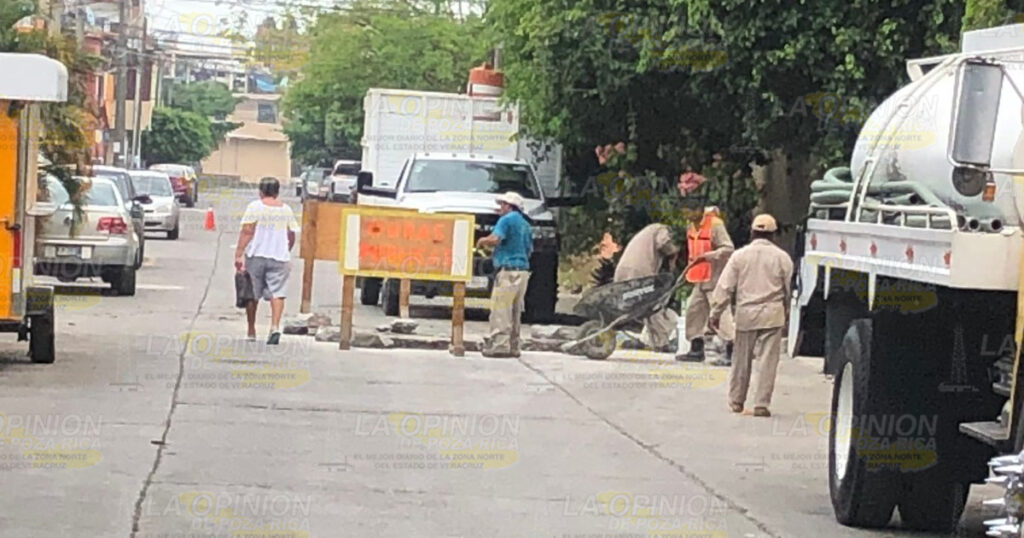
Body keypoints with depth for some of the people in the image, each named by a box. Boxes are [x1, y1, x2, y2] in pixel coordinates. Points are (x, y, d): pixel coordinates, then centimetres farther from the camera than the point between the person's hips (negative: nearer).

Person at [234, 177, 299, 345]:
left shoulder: (254, 207, -3)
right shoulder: (286, 210, 7)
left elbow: (247, 232, -10)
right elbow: (291, 237, 11)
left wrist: (239, 254, -10)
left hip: (256, 255, -1)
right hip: (280, 257, 1)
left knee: (252, 294, 11)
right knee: (277, 293, -3)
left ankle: (251, 331, 18)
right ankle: (275, 326, -24)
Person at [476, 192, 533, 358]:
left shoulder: (507, 220, -5)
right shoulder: (526, 225, 20)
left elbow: (495, 239, -18)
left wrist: (482, 241, 0)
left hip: (508, 269, -9)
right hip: (523, 270, 9)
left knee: (500, 310, -9)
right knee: (515, 311, 11)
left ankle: (499, 345, -15)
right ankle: (513, 347, 12)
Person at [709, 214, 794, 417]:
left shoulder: (739, 256, 0)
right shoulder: (782, 258, -1)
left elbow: (725, 287, -1)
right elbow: (789, 289, 7)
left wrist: (716, 312, 4)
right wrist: (787, 313, 22)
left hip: (746, 313, 1)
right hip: (772, 315, -1)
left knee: (741, 359, 12)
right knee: (767, 360, 0)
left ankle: (736, 400, 22)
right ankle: (761, 404, -3)